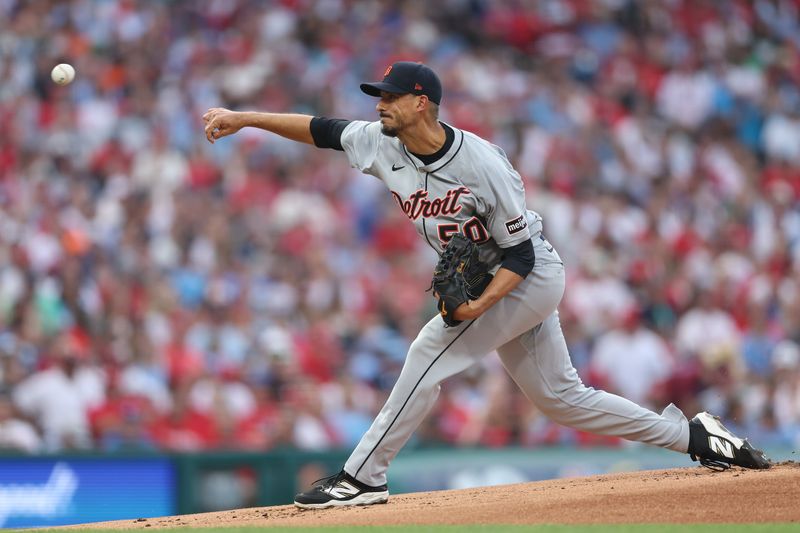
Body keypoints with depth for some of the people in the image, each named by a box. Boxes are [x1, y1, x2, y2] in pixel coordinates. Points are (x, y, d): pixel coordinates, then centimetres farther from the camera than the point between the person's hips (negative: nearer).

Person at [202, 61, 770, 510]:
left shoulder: (481, 165, -26)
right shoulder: (383, 143, -6)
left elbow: (520, 253, -22)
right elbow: (320, 129, 2)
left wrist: (482, 303, -34)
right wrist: (244, 118, -6)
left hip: (530, 276, -8)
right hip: (487, 283, 8)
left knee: (430, 350, -19)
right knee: (560, 396, 10)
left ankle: (364, 476, -14)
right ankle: (695, 436, 17)